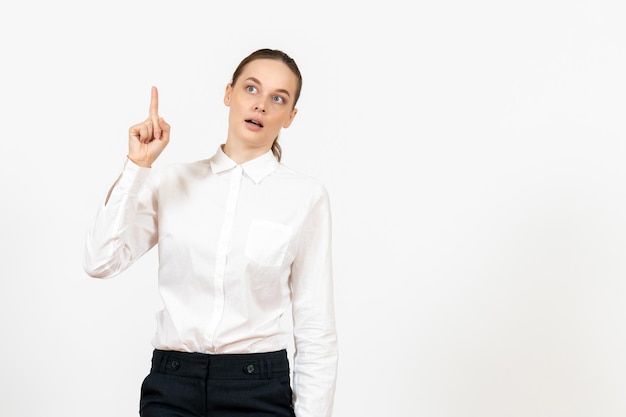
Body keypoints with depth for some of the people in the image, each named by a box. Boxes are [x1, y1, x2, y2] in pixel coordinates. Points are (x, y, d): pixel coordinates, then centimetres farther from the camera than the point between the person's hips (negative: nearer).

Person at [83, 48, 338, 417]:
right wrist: (138, 165, -9)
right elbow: (101, 261, -8)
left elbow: (316, 327, -1)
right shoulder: (172, 182, 4)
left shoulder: (306, 196, -3)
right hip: (171, 386, 2)